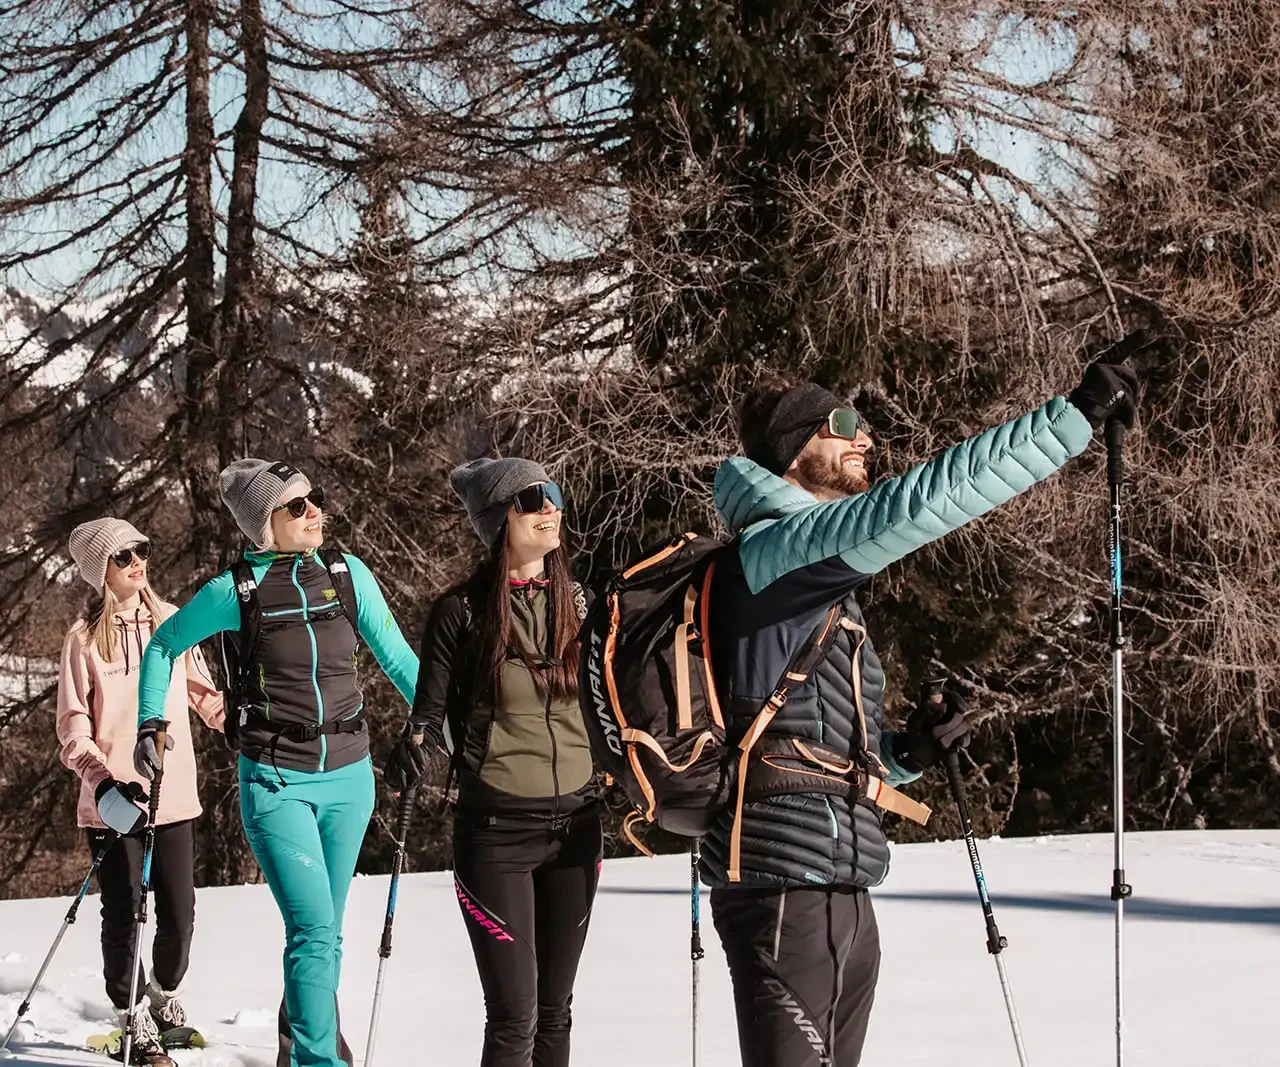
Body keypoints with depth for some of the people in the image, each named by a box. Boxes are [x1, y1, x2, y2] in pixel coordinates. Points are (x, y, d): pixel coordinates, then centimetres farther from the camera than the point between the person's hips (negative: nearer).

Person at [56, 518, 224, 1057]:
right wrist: (103, 781, -19)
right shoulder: (86, 638, -5)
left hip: (172, 794, 3)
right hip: (113, 803, -3)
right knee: (122, 916, 2)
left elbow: (202, 693, 17)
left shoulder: (170, 622, 5)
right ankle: (132, 1016, 20)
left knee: (179, 913, 4)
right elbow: (73, 727, -5)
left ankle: (164, 994, 30)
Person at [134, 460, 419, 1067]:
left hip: (348, 777, 4)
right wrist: (150, 723, 1)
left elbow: (397, 659, 6)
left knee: (321, 929, 15)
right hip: (277, 783, -4)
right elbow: (164, 645, 9)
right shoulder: (237, 591, -8)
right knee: (317, 932, -16)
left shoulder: (347, 575, 0)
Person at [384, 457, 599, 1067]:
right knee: (515, 1017, -8)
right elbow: (430, 712, -2)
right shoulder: (462, 612, -6)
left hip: (575, 821, 4)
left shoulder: (576, 604, 6)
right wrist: (411, 755, -22)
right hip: (496, 827, -4)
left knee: (554, 1013, 9)